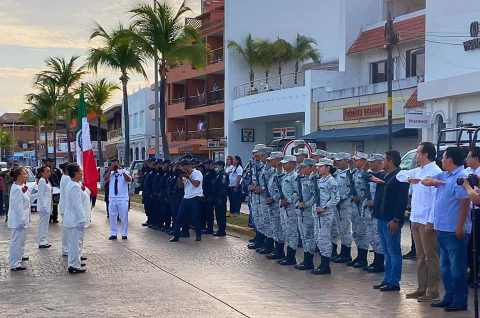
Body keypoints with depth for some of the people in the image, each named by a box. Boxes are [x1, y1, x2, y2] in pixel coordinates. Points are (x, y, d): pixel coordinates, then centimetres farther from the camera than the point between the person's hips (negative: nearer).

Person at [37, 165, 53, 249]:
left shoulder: (47, 181, 14)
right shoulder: (42, 181, -14)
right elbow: (40, 195, -18)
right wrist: (43, 206, -21)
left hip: (48, 206, 10)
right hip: (44, 206, -10)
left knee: (45, 224, 13)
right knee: (43, 224, -6)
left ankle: (44, 241, 19)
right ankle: (42, 243, -2)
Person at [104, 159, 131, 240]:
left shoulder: (124, 172, -1)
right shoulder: (110, 173, 6)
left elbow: (129, 180, -19)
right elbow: (105, 179, -12)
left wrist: (122, 171, -26)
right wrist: (110, 170, -18)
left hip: (123, 198, -3)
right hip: (112, 198, 3)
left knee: (124, 217, 2)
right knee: (112, 216, 7)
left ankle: (124, 234, 10)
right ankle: (113, 234, 16)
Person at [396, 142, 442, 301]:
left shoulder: (435, 172, -14)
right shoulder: (417, 171, 12)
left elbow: (437, 198, -18)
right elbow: (400, 174, 28)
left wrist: (431, 222, -21)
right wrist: (408, 178, 4)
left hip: (427, 221, -8)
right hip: (415, 219, 8)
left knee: (431, 258, -1)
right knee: (421, 257, 14)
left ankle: (433, 291, 6)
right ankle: (422, 288, 22)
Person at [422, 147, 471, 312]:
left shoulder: (462, 177, -14)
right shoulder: (444, 175, 14)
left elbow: (465, 202, -18)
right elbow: (425, 181, 19)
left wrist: (460, 227, -20)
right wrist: (433, 181, -5)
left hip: (455, 230, -9)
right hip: (442, 229, 9)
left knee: (457, 267, -2)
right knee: (445, 267, 15)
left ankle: (460, 301, 6)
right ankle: (449, 297, 24)